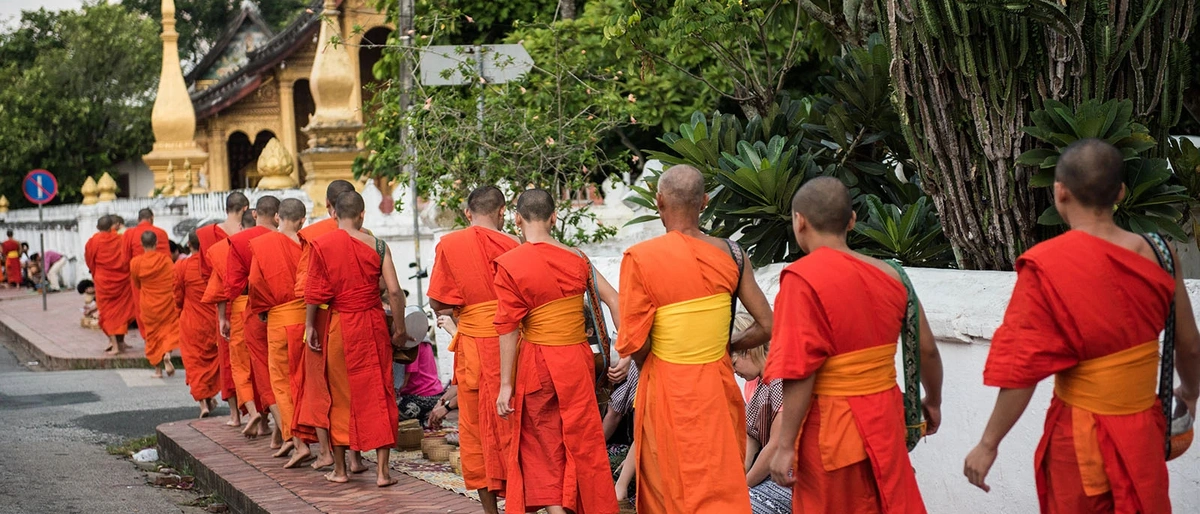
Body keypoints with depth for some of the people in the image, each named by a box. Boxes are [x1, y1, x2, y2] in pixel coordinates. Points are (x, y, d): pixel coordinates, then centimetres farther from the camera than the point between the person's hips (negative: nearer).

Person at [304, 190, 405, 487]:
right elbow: (394, 291, -7)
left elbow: (314, 292, -7)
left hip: (337, 326, 0)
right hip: (373, 324, 0)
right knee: (378, 392, 6)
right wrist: (399, 330, 2)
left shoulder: (321, 245, -6)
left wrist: (310, 325, 3)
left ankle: (339, 468, 19)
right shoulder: (377, 246, -4)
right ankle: (382, 471, 4)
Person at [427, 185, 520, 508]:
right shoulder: (510, 245, -5)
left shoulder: (449, 245, -3)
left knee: (475, 426, 10)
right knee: (509, 424, 7)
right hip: (508, 343, 0)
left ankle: (489, 506, 15)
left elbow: (436, 302, -2)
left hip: (472, 345, 0)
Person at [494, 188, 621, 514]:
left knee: (542, 446, 10)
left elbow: (509, 330, -12)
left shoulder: (509, 264, -10)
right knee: (582, 442, 14)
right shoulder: (575, 258, 0)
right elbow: (613, 299, -6)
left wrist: (506, 384, -8)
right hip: (578, 360, 3)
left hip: (537, 363, -3)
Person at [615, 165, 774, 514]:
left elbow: (635, 342, -14)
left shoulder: (640, 258, -14)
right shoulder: (731, 254, -3)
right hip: (719, 386, 3)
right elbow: (767, 327, -2)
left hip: (667, 390, -3)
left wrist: (646, 367, 6)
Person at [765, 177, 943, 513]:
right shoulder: (889, 274, 1)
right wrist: (933, 401, 25)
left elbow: (799, 373, -20)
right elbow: (926, 350, 7)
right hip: (884, 420, 5)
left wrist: (785, 446, -15)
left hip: (830, 428, -5)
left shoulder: (802, 278, -16)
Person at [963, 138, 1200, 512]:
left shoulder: (1045, 266, -19)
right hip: (1144, 428, 3)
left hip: (1082, 437, -3)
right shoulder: (1156, 252, -6)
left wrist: (988, 444, -8)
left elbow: (1023, 369, -18)